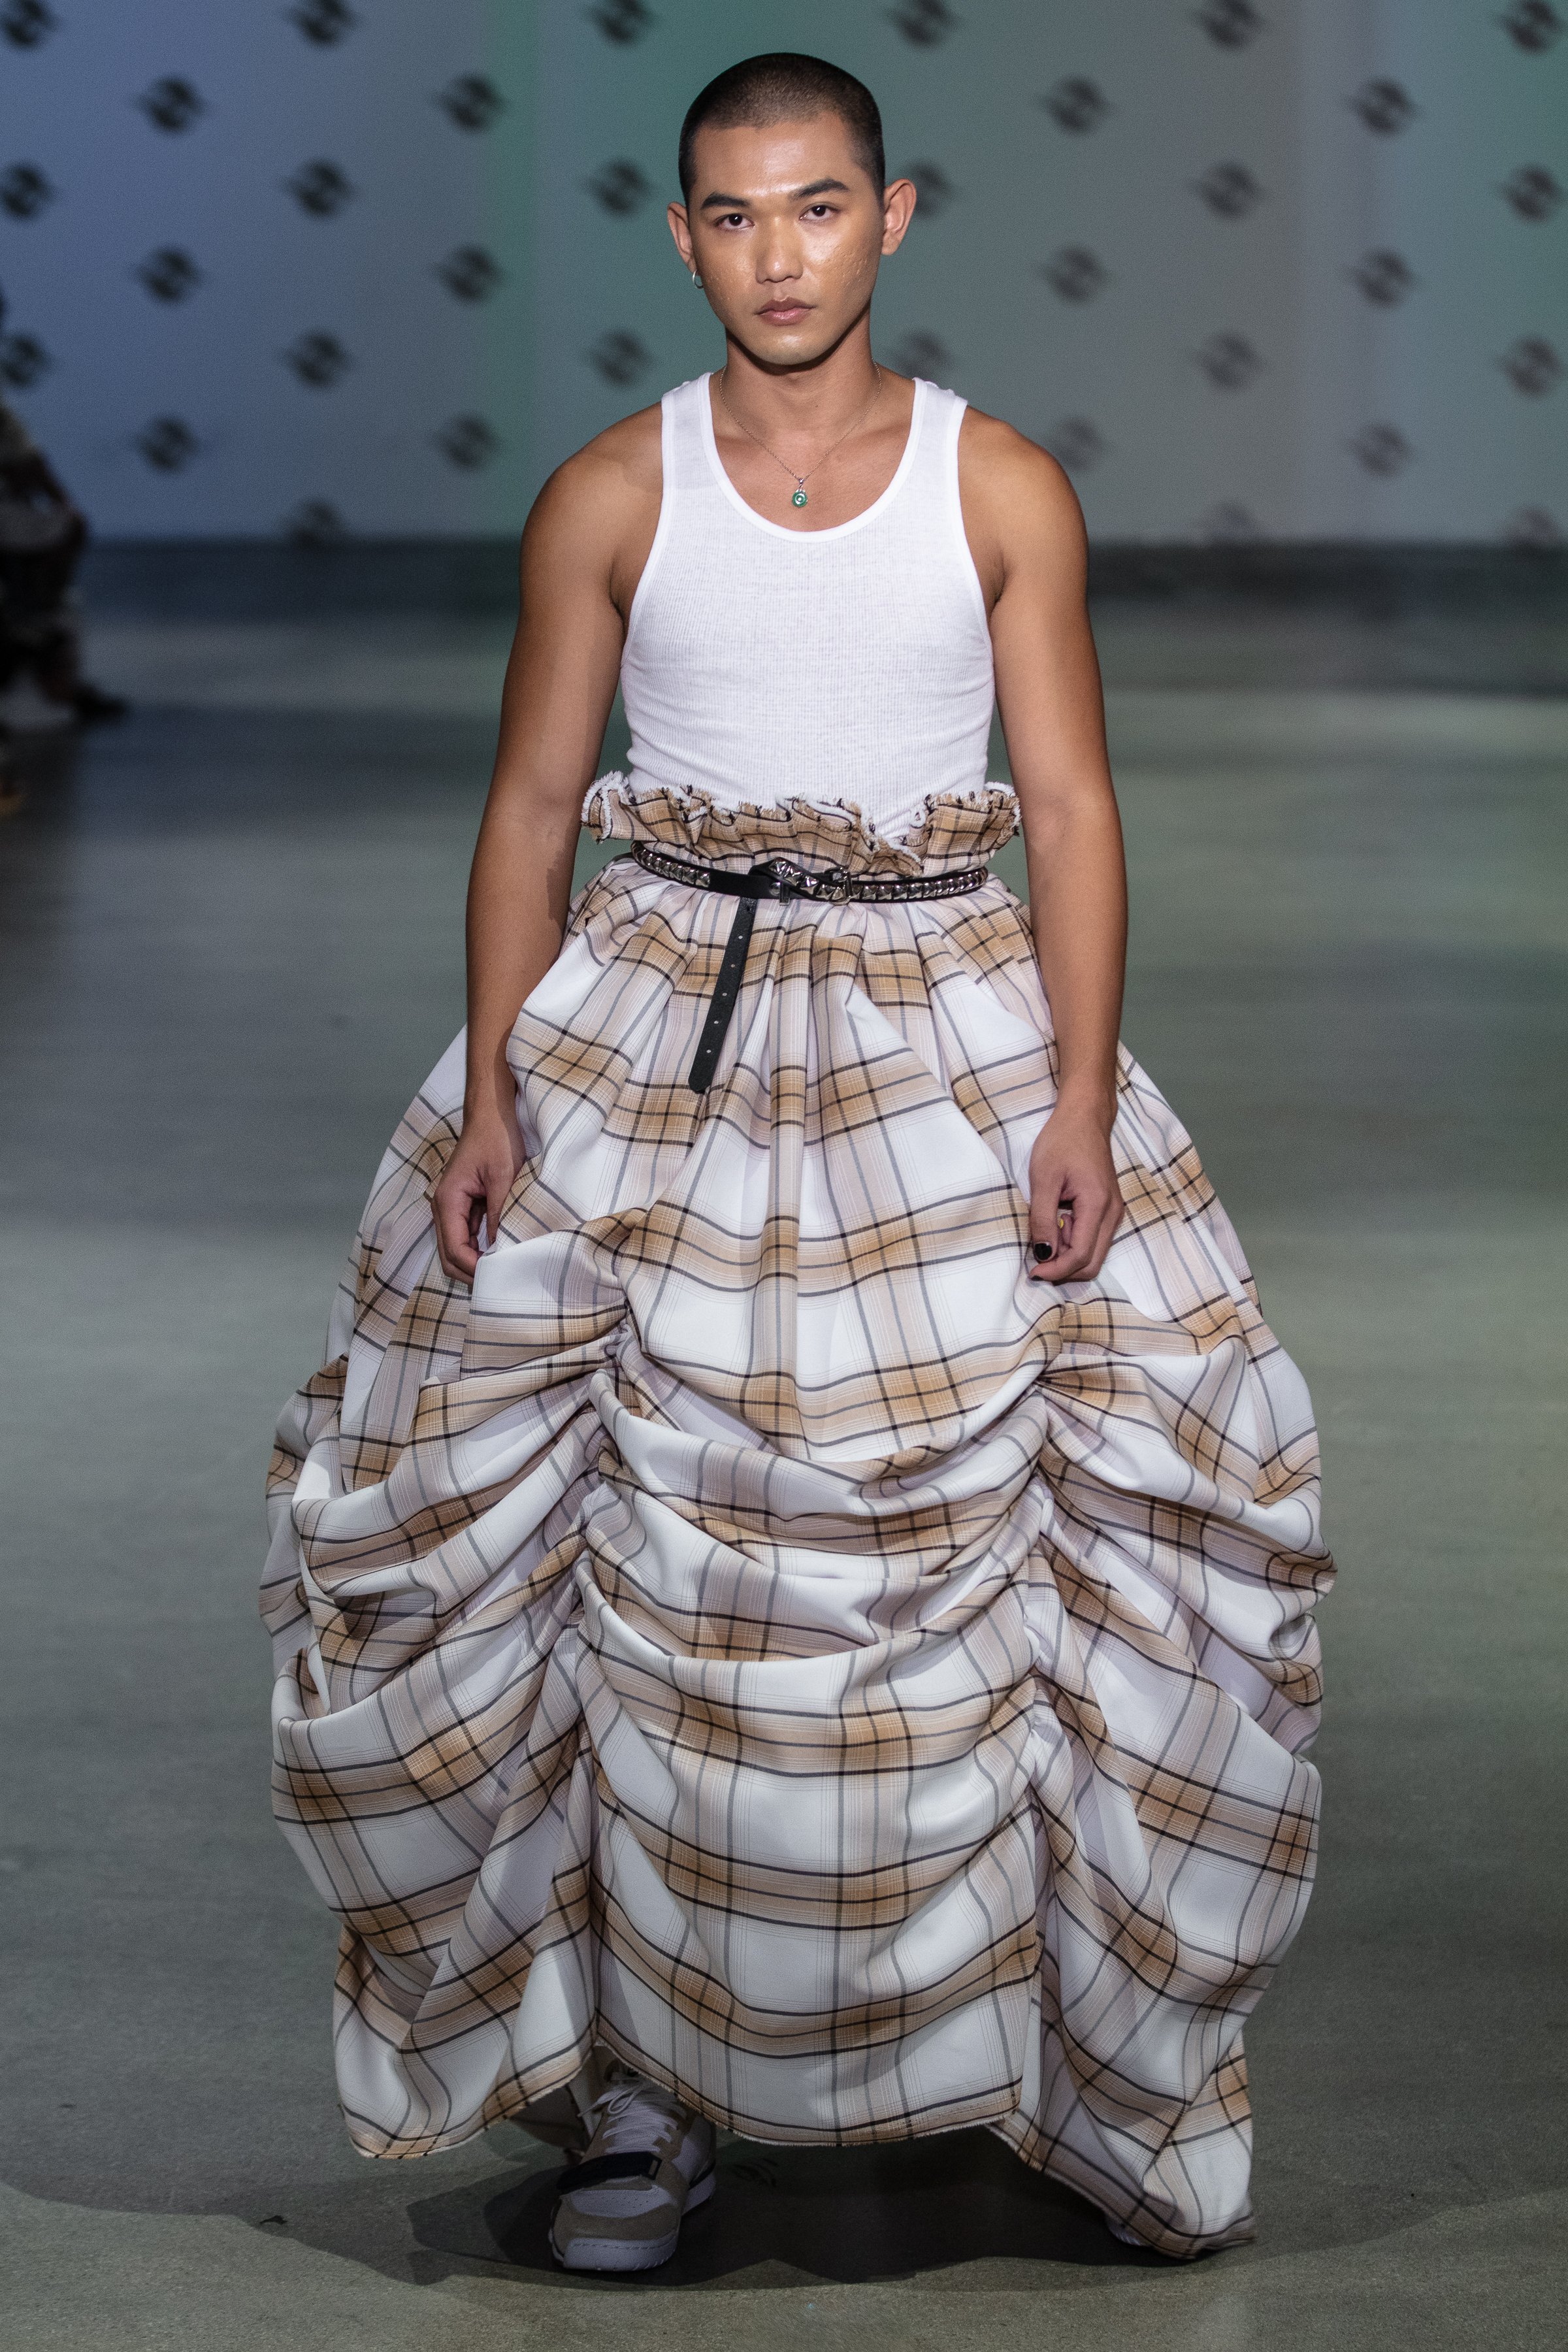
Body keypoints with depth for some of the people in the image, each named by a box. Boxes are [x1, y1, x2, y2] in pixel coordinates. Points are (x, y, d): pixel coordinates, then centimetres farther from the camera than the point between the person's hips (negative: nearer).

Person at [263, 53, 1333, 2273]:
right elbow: (532, 800, 4)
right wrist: (490, 1087, -4)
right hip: (658, 1040, 0)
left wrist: (1083, 1103, -9)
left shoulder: (1001, 486, 1)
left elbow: (1072, 803, -1)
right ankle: (640, 2070, 9)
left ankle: (1107, 2050, 15)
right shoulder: (613, 494, 2)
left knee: (964, 1525, -1)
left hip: (942, 1034, 0)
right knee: (645, 1548, -2)